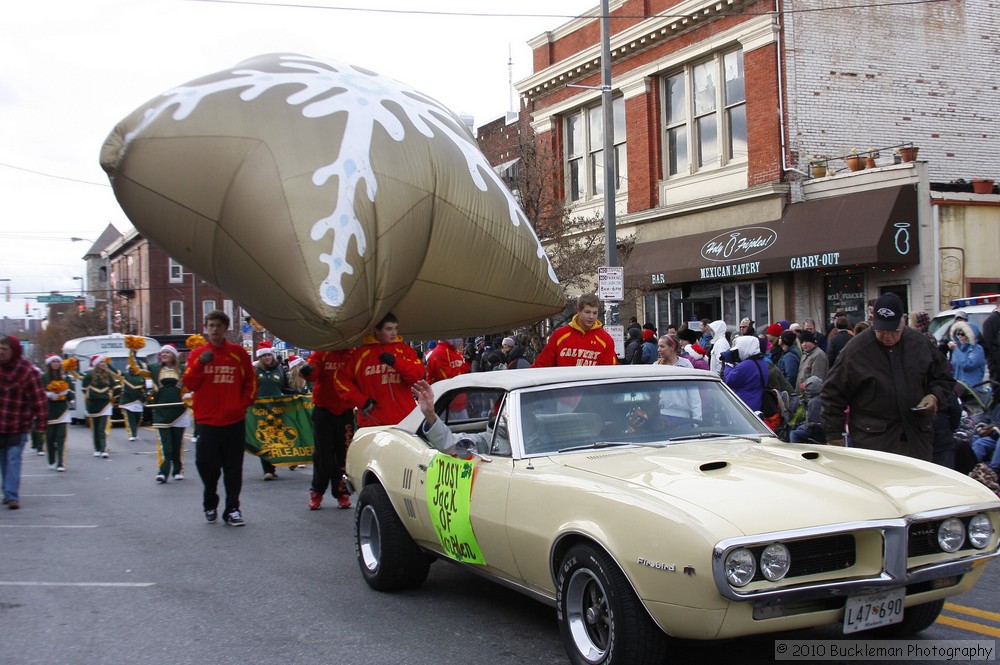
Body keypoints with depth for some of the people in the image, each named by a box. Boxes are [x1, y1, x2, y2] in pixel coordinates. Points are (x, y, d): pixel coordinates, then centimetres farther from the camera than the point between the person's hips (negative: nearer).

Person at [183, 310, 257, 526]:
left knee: (233, 468, 2)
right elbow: (189, 384, -2)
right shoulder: (197, 354, 6)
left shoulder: (238, 352, 5)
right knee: (206, 464, 2)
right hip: (207, 421, 0)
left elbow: (251, 381, 10)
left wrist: (244, 403, 0)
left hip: (234, 420, 0)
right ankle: (210, 504, 23)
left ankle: (232, 509, 8)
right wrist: (200, 364, -16)